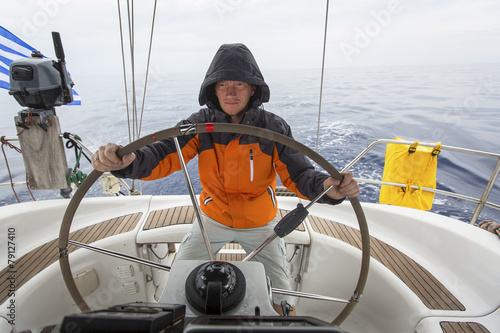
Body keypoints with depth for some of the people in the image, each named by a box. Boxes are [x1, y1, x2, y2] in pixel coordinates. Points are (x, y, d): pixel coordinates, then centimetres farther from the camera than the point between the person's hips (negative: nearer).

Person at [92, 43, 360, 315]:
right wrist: (127, 162, -48)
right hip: (213, 219, 2)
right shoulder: (201, 124, -14)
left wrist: (326, 186, -43)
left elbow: (298, 175, -20)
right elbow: (164, 157, -25)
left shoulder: (274, 127, -17)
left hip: (259, 224, -1)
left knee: (281, 300, 2)